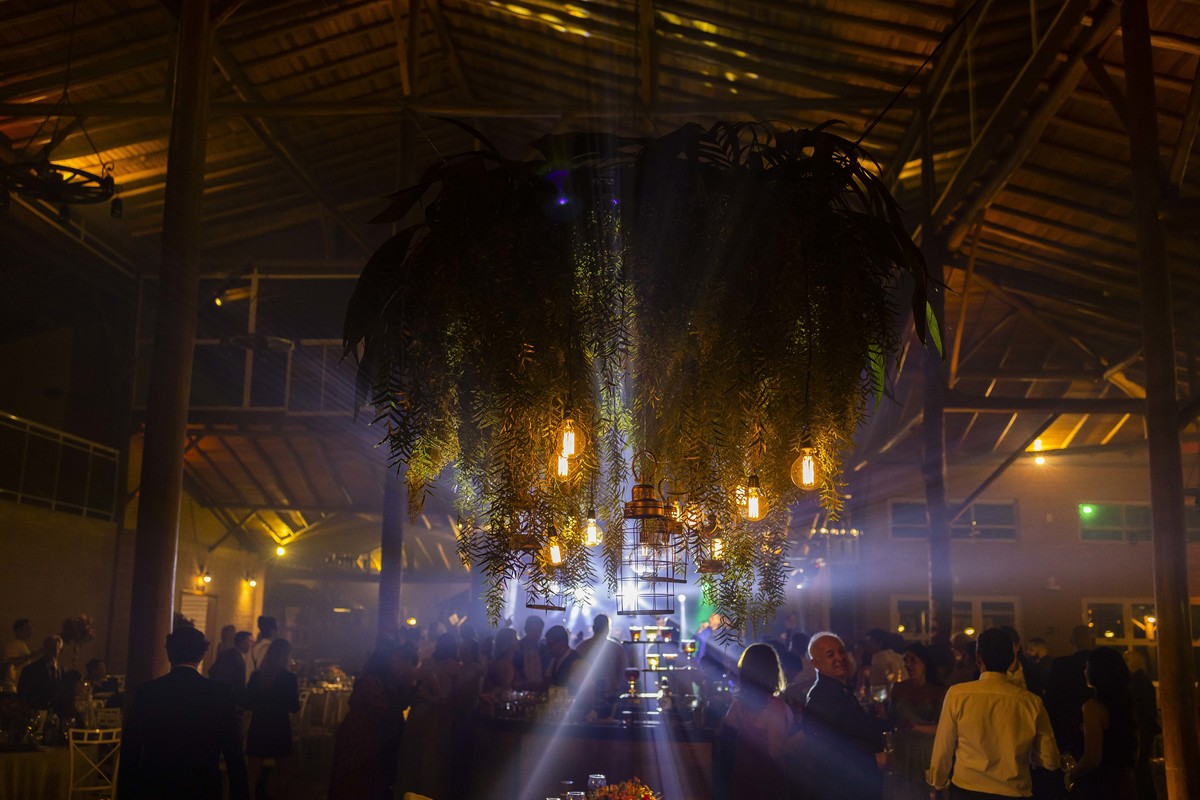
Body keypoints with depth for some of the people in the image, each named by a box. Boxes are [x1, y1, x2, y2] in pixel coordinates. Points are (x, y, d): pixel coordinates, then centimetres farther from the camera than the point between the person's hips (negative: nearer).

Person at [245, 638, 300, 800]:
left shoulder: (256, 675, -4)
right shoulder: (288, 677, -13)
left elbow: (248, 704, 3)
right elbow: (294, 708, -9)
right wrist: (296, 693, 9)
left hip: (257, 728, 2)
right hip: (280, 729, -2)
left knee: (253, 775, 10)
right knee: (282, 775, 15)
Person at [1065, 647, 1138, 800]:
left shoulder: (1093, 707, -18)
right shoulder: (1126, 703, 5)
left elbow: (1092, 759, -20)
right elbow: (1135, 753, 15)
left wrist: (1071, 775, -4)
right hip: (1124, 786, 8)